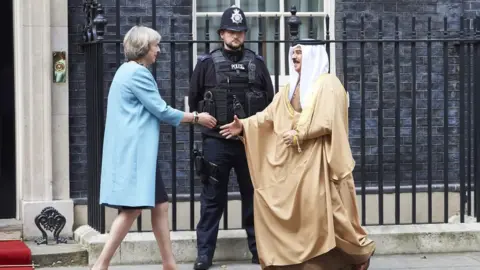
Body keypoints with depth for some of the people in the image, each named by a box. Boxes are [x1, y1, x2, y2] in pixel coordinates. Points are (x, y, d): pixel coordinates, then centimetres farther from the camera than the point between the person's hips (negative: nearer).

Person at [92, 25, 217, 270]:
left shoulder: (129, 71, 19)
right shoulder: (137, 72, -12)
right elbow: (161, 111, -12)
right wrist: (196, 118, -2)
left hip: (136, 149, 10)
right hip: (134, 149, -10)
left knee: (160, 205, 8)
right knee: (133, 208, -10)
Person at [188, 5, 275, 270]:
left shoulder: (256, 62, 8)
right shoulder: (207, 62, 2)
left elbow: (270, 99, 9)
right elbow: (193, 99, 7)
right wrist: (205, 120, 3)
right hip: (216, 140, -2)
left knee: (253, 195, 9)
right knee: (212, 198, 1)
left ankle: (258, 249, 18)